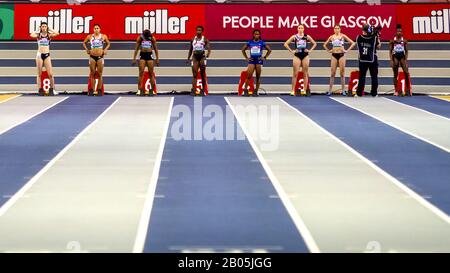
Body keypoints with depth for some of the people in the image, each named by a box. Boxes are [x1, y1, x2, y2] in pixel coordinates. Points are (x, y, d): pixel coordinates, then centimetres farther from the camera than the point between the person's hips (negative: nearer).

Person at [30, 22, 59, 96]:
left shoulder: (49, 35, 5)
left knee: (50, 74, -6)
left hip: (47, 55, 0)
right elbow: (31, 35, -15)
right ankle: (40, 90, 7)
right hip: (39, 54, 0)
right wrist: (38, 30, 0)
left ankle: (52, 89, 4)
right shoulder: (38, 35, 4)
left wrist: (50, 29, 1)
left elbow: (57, 33, -12)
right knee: (39, 74, 3)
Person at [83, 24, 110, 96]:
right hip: (92, 56, 1)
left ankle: (99, 90, 4)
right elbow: (84, 43, 19)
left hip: (100, 57, -1)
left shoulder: (104, 36, 2)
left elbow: (108, 44, 16)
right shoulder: (89, 37, 3)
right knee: (92, 74, 4)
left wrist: (105, 50, 2)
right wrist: (87, 49, 7)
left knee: (100, 74, 0)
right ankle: (92, 90, 7)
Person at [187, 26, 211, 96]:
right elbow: (190, 50, 19)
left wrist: (207, 55, -26)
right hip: (195, 57, 1)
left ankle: (203, 90, 15)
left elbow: (209, 48, -8)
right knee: (194, 74, -9)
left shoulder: (204, 39, 1)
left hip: (202, 56, -1)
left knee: (203, 75, 5)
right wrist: (188, 58, 16)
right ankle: (193, 90, -18)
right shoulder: (193, 39, 10)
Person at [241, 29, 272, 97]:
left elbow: (269, 50, 9)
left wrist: (264, 57, 2)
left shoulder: (262, 43, 2)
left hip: (259, 60, 0)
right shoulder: (250, 42, 5)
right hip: (251, 61, 0)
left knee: (258, 77, 3)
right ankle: (245, 90, -2)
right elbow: (243, 50, 15)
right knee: (249, 76, -9)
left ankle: (256, 91, 8)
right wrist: (246, 58, 8)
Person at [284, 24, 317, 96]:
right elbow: (286, 44, 1)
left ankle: (305, 90, 7)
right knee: (295, 74, -3)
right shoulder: (294, 37, 0)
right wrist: (291, 51, -5)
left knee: (305, 74, 3)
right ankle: (293, 90, -2)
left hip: (305, 56, 1)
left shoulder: (307, 37, 3)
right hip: (297, 56, -1)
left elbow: (314, 43, 12)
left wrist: (310, 50, 1)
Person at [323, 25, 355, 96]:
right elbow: (325, 45, 20)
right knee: (333, 73, 0)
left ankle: (343, 90, 3)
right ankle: (330, 90, 1)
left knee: (342, 73, -1)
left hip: (341, 55, -2)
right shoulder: (331, 37, 7)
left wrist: (347, 50, -5)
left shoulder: (343, 36, 0)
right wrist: (328, 50, 7)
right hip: (334, 55, 2)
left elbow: (353, 43, -1)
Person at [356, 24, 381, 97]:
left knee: (362, 76, 5)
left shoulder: (359, 38, -6)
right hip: (372, 60, -1)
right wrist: (378, 38, 6)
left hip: (362, 60, 2)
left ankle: (359, 93, 2)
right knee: (374, 76, 7)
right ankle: (374, 93, 7)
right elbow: (378, 46, -1)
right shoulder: (374, 38, -10)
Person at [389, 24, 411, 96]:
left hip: (402, 57, 1)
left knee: (406, 72, -13)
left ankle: (407, 90, -8)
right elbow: (390, 51, 2)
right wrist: (391, 60, -7)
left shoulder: (404, 41, 4)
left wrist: (406, 60, -3)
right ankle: (397, 90, 7)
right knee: (395, 75, 2)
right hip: (395, 57, -1)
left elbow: (406, 51, 6)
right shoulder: (393, 41, 1)